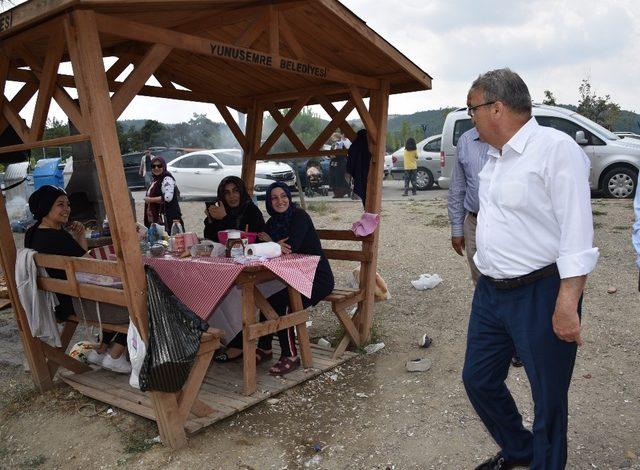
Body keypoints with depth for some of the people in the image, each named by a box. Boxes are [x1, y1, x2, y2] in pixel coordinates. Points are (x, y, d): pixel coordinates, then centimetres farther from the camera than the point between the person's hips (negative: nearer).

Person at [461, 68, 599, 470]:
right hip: (490, 292, 9)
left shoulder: (556, 147, -15)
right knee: (478, 379, 18)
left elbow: (577, 233, -20)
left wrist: (567, 304, -23)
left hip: (540, 294, -8)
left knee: (549, 399, 9)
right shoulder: (495, 156, 11)